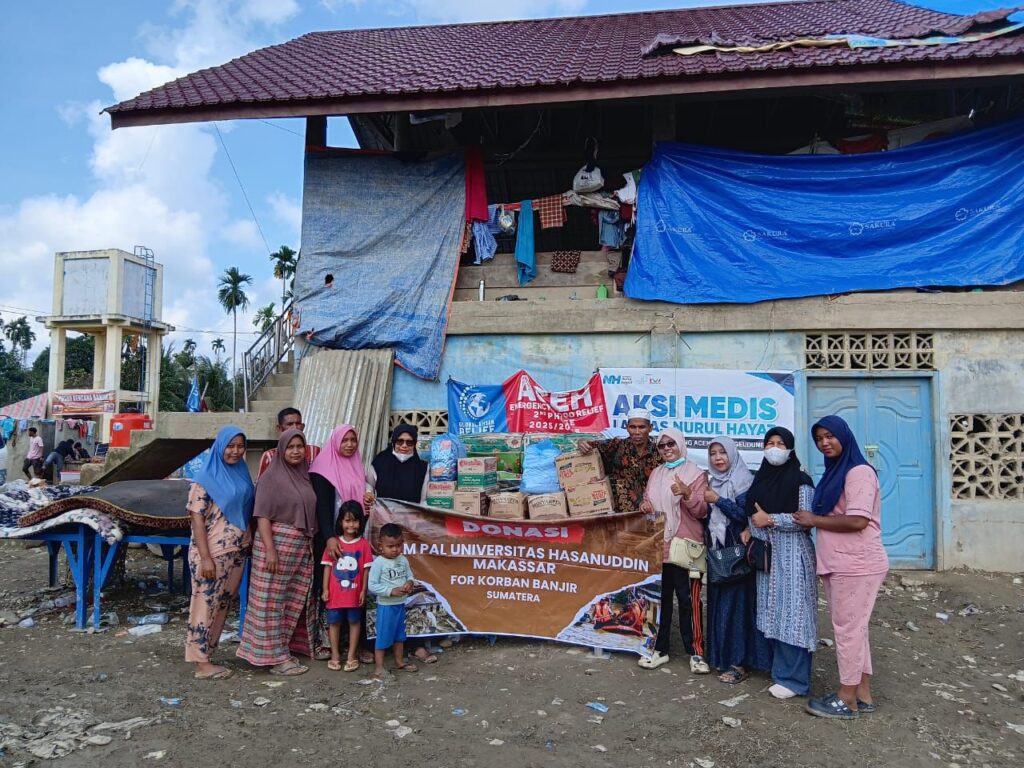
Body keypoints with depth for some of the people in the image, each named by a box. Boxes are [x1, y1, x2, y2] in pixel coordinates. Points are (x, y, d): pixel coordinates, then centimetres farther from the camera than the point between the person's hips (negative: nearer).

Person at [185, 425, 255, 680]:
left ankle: (206, 654, 25)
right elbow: (196, 516, -13)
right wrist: (205, 557, -18)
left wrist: (248, 545, 10)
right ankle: (201, 664, 10)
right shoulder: (206, 477, -10)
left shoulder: (241, 474, 10)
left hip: (237, 552, 7)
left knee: (223, 604, 13)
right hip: (213, 553, -7)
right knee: (206, 604, 1)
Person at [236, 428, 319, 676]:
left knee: (296, 600, 11)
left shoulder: (305, 476, 11)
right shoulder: (271, 477, -8)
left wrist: (310, 543, 13)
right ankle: (274, 656, 7)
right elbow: (262, 516, -12)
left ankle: (286, 646, 24)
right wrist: (270, 550, -19)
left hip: (303, 547, 7)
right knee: (272, 601, 0)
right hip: (277, 544, -7)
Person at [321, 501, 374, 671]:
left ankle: (352, 656, 21)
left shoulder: (363, 544, -6)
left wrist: (363, 590, -5)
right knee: (334, 622, 11)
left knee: (354, 622, 9)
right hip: (335, 592, 1)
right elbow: (327, 566, 0)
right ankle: (335, 655, 25)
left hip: (354, 592, -1)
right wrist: (325, 589, -2)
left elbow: (366, 568, -3)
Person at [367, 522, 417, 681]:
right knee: (383, 636, 2)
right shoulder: (378, 562, -18)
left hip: (400, 604, 6)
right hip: (385, 605, -6)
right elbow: (372, 586, -20)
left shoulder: (403, 560, -1)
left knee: (399, 634, 20)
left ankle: (399, 661, 36)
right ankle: (379, 667, 13)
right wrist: (392, 591, -25)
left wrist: (410, 583, -15)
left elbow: (410, 576, 9)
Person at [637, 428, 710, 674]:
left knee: (688, 601, -1)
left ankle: (696, 652, 11)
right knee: (659, 599, 10)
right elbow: (647, 501, 21)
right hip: (658, 546, 5)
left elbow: (702, 511, -9)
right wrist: (645, 507, -2)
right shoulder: (656, 473, 13)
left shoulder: (695, 473, -3)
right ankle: (660, 649, 20)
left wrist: (687, 495, -26)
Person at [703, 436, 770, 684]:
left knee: (737, 603, -4)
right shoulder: (710, 482, 11)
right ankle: (722, 655, 20)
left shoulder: (743, 481, -7)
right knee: (718, 603, 9)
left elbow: (746, 515, -16)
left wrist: (718, 500, -17)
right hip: (716, 550, 6)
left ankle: (740, 661, 4)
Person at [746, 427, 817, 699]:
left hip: (792, 552, -6)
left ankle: (793, 678, 0)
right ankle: (779, 666, 20)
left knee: (791, 611, -6)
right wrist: (751, 528, 4)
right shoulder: (761, 478, 13)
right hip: (767, 552, 6)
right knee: (773, 610, 10)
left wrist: (770, 519, -14)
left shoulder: (800, 480, -6)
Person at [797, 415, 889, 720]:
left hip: (856, 565, -10)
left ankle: (847, 700, 10)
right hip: (839, 564, 10)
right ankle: (862, 695, 25)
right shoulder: (834, 473, 16)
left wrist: (814, 520, -13)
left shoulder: (859, 472, -13)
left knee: (848, 629, -1)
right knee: (853, 629, 15)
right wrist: (813, 521, 5)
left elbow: (857, 521, -22)